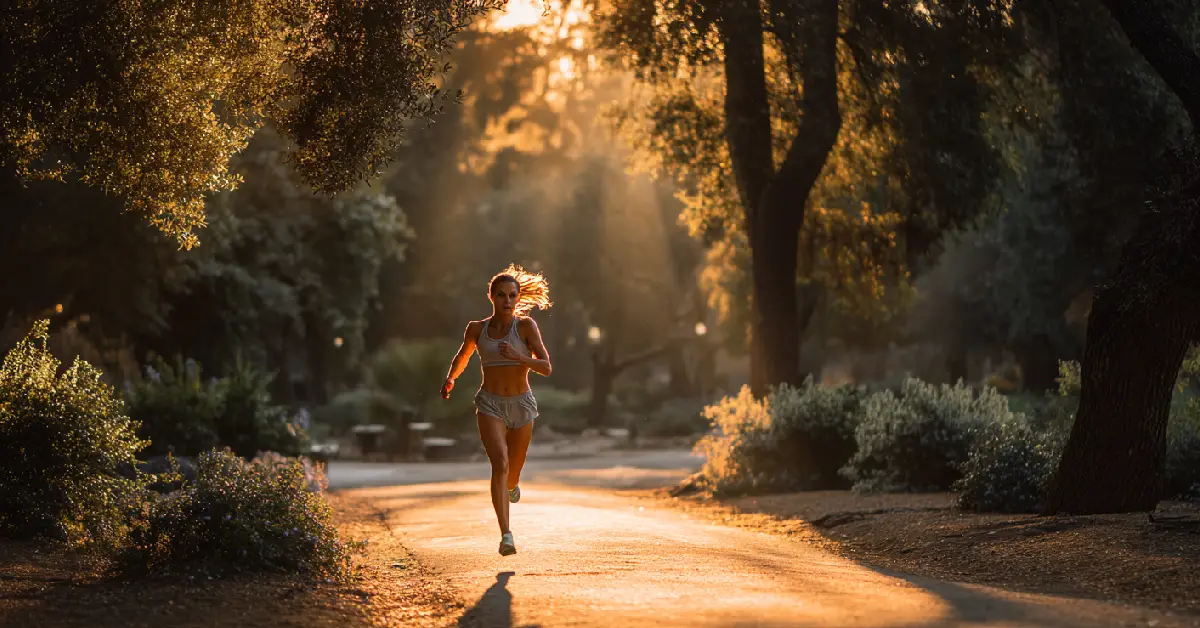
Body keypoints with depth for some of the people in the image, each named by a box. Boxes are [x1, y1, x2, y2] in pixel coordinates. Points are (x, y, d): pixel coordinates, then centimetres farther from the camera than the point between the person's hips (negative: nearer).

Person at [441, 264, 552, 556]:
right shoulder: (476, 329, 0)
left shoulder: (526, 326, -7)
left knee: (512, 472, 16)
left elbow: (546, 368, -14)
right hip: (490, 405, 0)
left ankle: (511, 485, 56)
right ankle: (506, 536, -28)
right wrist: (450, 378, 9)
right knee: (499, 464, -23)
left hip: (521, 405, 1)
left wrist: (517, 356, -28)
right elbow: (463, 354, 22)